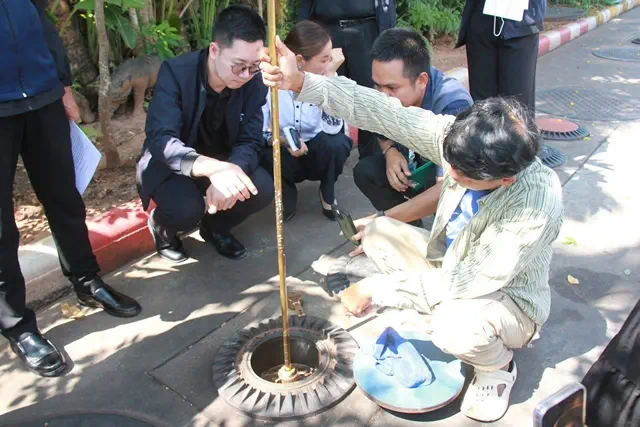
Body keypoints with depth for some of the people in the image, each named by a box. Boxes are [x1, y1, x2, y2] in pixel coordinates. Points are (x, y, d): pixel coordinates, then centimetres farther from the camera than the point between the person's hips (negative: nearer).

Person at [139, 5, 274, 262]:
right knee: (186, 209, -32)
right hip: (169, 163, -3)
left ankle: (216, 226, 11)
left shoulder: (254, 83, -16)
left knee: (263, 190, -22)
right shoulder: (175, 73, -26)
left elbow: (251, 142, -16)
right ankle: (162, 227, 8)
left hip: (222, 160, 4)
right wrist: (212, 168, -55)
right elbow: (160, 139, -36)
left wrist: (227, 172, -39)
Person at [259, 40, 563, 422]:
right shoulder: (461, 138, -23)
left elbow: (471, 282, -35)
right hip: (451, 263, 6)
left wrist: (377, 289, -29)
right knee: (377, 233, -3)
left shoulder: (538, 203, -38)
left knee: (456, 328, -37)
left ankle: (499, 365, 1)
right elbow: (384, 113, -25)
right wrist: (302, 82, -33)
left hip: (509, 299, -6)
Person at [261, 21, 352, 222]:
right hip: (282, 156, -1)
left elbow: (333, 128, -29)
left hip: (316, 154, 1)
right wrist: (283, 140, -31)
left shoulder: (325, 77, -15)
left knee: (336, 143, -32)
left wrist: (330, 75, -30)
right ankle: (286, 193, 3)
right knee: (268, 154, -35)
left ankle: (327, 194, 3)